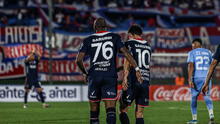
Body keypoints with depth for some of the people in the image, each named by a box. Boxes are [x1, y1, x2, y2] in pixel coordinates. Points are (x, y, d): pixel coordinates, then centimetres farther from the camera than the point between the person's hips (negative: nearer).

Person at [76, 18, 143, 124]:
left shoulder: (88, 40, 7)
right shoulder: (114, 37, 6)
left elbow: (79, 60, 1)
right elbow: (126, 53, -5)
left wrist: (84, 73, 18)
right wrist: (136, 69, -5)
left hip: (94, 76, 1)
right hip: (110, 76, -1)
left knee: (94, 109, 12)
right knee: (111, 109, -6)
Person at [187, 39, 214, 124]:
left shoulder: (192, 53, 1)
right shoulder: (208, 52, 14)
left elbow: (191, 66, -11)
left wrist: (189, 80, -15)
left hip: (196, 78, -3)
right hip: (207, 77, 3)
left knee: (194, 97, 9)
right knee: (207, 96, 5)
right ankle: (211, 114, -20)